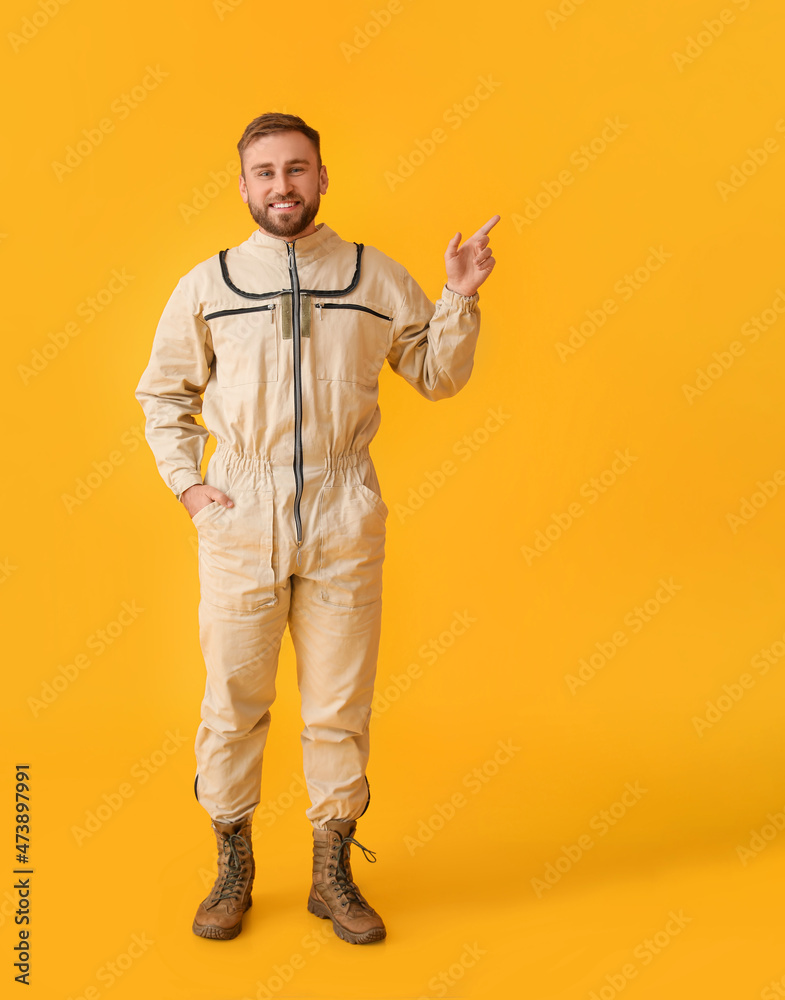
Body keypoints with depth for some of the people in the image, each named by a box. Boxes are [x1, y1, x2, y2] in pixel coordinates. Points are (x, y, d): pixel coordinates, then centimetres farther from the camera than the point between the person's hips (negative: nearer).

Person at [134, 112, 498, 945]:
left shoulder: (377, 278, 8)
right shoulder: (207, 284, 8)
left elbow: (437, 376, 12)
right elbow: (163, 393, 14)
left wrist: (461, 297, -2)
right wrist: (186, 482, 2)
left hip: (344, 518, 0)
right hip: (239, 512, 0)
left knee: (339, 704, 7)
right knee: (232, 699, 6)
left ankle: (333, 874, 25)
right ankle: (233, 869, 26)